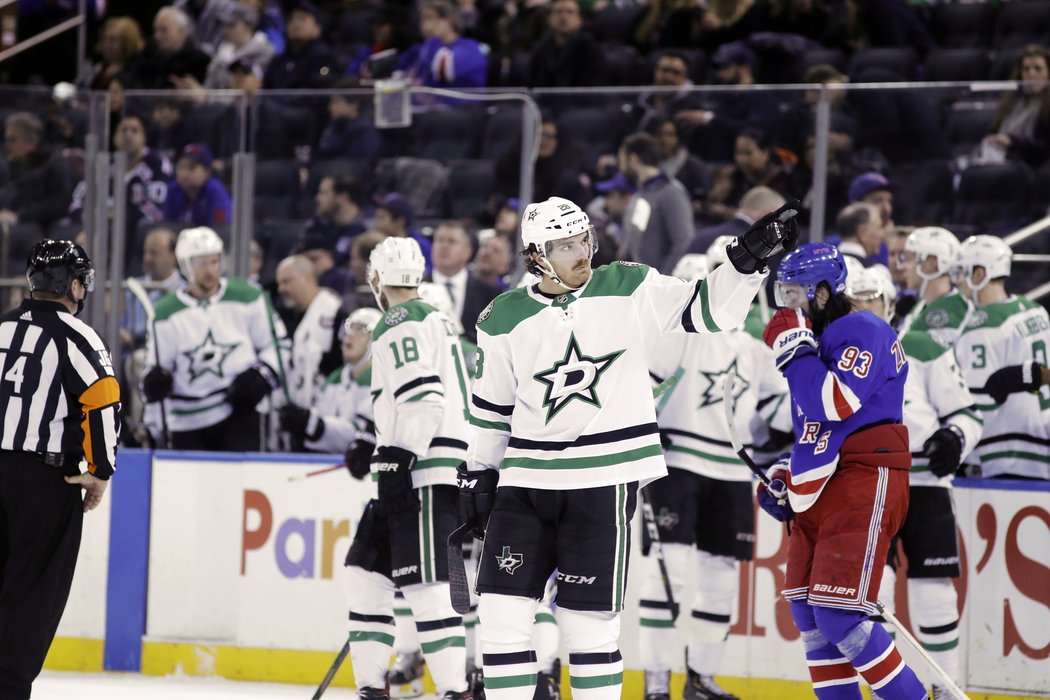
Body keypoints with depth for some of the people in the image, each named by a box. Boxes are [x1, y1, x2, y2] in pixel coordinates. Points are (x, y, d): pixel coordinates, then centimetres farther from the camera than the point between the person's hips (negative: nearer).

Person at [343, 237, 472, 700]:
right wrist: (382, 451, 37)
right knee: (368, 569, 14)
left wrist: (397, 458, -22)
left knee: (425, 583, -14)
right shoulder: (435, 318, 23)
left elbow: (422, 397, -20)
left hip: (427, 472, -10)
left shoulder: (400, 323, -8)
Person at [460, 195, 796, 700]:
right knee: (503, 604, -3)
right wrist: (478, 476, 17)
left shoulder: (629, 290, -1)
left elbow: (705, 311, -3)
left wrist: (748, 259, -16)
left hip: (605, 475, -2)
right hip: (526, 479, 2)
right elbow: (491, 407, 13)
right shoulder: (504, 320, 3)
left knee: (588, 613, -1)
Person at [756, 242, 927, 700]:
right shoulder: (816, 337, 20)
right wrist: (784, 476, 18)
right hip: (819, 491, 10)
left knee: (839, 617, -17)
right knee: (809, 614, 9)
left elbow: (835, 406, -25)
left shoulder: (862, 332, -10)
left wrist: (794, 349, -18)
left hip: (862, 487, -10)